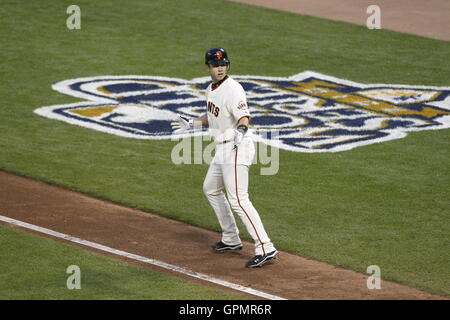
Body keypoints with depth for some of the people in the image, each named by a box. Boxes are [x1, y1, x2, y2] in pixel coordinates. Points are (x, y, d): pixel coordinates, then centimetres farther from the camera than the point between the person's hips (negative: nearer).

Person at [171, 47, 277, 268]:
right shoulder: (211, 89, 12)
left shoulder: (232, 89, -17)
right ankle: (231, 239, 36)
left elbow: (244, 117, -31)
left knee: (238, 199, -18)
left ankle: (265, 248, -22)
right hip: (222, 150, 10)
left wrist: (241, 129, -50)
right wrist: (192, 124, 32)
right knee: (211, 189, 25)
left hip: (236, 148, -10)